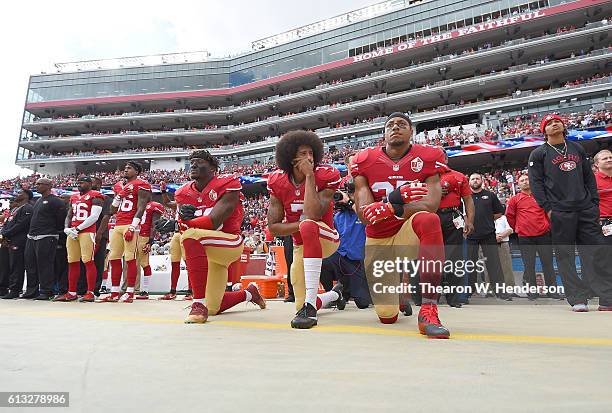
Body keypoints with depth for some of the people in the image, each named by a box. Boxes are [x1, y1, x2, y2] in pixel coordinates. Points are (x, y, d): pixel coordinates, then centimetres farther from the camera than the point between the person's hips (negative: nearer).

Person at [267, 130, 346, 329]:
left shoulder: (325, 177, -15)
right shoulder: (278, 183, -6)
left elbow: (312, 215, -31)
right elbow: (273, 227, -8)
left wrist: (309, 176, -26)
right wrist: (300, 225, -23)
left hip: (326, 238, -5)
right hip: (301, 247, 5)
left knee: (308, 226, -38)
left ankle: (310, 304, -37)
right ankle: (335, 294, 42)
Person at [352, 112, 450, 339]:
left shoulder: (427, 158, -6)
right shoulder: (365, 161, -4)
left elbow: (430, 204, -21)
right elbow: (364, 214, -15)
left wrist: (392, 209, -36)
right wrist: (395, 198, -33)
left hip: (409, 232, -1)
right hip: (378, 239, 2)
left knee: (429, 219, -39)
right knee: (387, 316, 2)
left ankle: (428, 311, -34)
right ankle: (399, 293, 43)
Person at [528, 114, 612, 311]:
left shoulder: (577, 148, 19)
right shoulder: (538, 154, 6)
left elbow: (589, 176, 18)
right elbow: (536, 183, -1)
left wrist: (595, 203, 9)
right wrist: (547, 208, -9)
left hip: (586, 210, 4)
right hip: (560, 212, -4)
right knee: (565, 255, -2)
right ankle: (578, 300, 5)